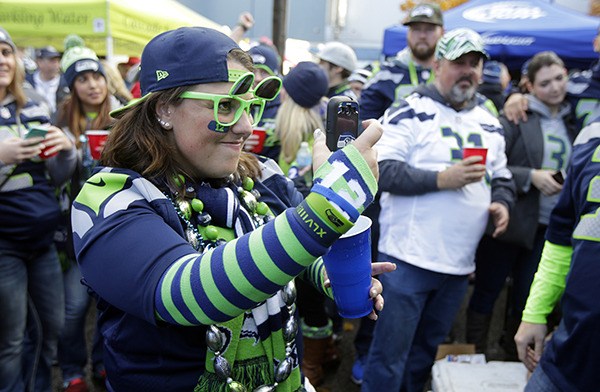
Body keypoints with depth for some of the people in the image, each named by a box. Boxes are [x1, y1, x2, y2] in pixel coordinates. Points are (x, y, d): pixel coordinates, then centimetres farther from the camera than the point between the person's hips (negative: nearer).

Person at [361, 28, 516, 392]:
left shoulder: (490, 123, 14)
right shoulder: (410, 112, -6)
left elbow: (502, 177, 22)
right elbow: (382, 171, -16)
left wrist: (502, 202, 1)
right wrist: (442, 178, -21)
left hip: (460, 265, 6)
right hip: (408, 260, -6)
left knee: (424, 356, 20)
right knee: (389, 359, 2)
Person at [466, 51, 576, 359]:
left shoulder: (572, 120, 9)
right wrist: (531, 177, -20)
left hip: (547, 227, 5)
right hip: (509, 221, -5)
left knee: (526, 298, 14)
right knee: (487, 290, 7)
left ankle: (513, 360, 32)